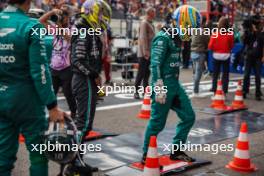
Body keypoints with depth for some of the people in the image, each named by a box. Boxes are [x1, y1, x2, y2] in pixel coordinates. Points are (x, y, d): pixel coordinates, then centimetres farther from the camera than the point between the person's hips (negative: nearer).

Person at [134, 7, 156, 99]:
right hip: (144, 53, -9)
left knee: (147, 73, 11)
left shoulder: (150, 23, 16)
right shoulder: (144, 23, -12)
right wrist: (145, 52, -23)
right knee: (141, 73, -4)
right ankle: (136, 91, 2)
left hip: (149, 53, 9)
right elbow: (143, 38, -19)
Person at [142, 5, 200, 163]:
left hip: (175, 85, 9)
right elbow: (155, 65, -20)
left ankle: (176, 151, 23)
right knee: (157, 122, -1)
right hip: (164, 85, -9)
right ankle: (146, 156, 15)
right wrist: (159, 89, -23)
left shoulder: (176, 38, 13)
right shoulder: (163, 38, -16)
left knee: (188, 116, 11)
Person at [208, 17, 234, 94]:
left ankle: (214, 91, 17)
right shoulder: (230, 35, -11)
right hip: (226, 56, 0)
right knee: (225, 74, 9)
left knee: (215, 74, 13)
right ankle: (224, 91, 9)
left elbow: (210, 46, -9)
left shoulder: (215, 34, -12)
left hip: (216, 55, 0)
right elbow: (231, 46, -2)